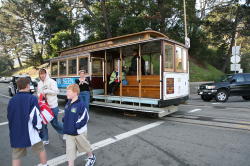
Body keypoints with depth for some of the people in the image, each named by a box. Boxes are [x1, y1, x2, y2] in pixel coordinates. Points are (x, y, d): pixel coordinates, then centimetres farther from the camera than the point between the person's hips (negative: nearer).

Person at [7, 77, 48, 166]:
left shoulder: (12, 100, 1)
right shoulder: (32, 98, -14)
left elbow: (9, 116, 10)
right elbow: (36, 116, -15)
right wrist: (38, 127, 2)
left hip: (15, 133, 5)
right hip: (30, 132, -4)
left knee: (16, 156, 15)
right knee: (41, 149, 18)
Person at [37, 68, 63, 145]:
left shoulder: (51, 81, -9)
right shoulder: (39, 83, 12)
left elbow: (56, 91, -17)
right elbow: (38, 93, 18)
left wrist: (46, 91, -16)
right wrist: (40, 95, -3)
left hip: (52, 106, -6)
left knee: (54, 122, 2)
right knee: (43, 122, 9)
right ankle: (45, 139, 24)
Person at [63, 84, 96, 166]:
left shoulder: (80, 105, -24)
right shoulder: (68, 103, 0)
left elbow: (85, 118, -20)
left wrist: (76, 126, -22)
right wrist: (64, 120, 3)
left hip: (79, 132, -5)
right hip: (69, 132, 6)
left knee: (85, 145, 18)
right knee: (70, 150, 9)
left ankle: (91, 157, 46)